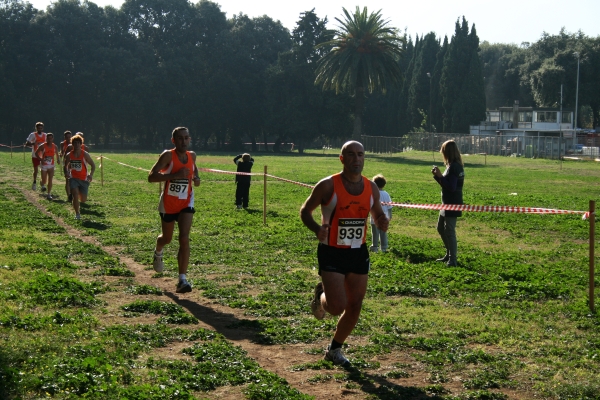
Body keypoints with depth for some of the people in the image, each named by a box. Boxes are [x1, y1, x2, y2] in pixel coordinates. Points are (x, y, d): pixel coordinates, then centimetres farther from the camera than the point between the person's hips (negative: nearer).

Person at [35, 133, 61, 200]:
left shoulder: (55, 147, 0)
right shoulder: (43, 146, -8)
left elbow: (57, 154, 15)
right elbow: (36, 153, -1)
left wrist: (58, 160, -5)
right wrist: (40, 159, -17)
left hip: (51, 165, 2)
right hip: (44, 165, -2)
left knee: (50, 180, -7)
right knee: (44, 181, 4)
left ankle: (49, 194, -3)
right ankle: (42, 186, 41)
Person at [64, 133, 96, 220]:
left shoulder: (85, 154, -8)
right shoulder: (69, 155, -2)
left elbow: (93, 165, -3)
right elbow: (65, 165, 13)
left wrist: (91, 174, -20)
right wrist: (66, 172, -9)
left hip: (84, 179, 0)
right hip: (73, 178, 0)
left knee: (83, 200, 5)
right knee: (75, 195, -20)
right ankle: (77, 214, -6)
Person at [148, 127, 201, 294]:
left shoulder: (192, 156, 0)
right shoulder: (168, 155, -16)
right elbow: (151, 176, -25)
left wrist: (196, 178, 3)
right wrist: (175, 175, -34)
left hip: (186, 203, 2)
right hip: (168, 204, -2)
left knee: (184, 239, -15)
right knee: (167, 238, 18)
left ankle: (182, 280, -16)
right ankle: (158, 253, 56)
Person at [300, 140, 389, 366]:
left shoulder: (371, 188, 2)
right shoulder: (328, 186, -12)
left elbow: (378, 216, 16)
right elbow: (305, 210, -3)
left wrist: (382, 223, -9)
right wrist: (317, 229, -23)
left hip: (358, 253, 5)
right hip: (332, 253, -5)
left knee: (354, 307, 7)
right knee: (337, 307, -13)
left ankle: (334, 349, 29)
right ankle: (321, 296, 24)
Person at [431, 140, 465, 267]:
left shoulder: (453, 167, -19)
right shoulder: (457, 165, 11)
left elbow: (451, 187, -24)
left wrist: (439, 176, -20)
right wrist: (437, 175, 6)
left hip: (452, 205, -11)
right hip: (447, 204, 11)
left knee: (449, 230, -8)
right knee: (441, 228, 21)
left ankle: (452, 260, -3)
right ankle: (449, 254, 31)